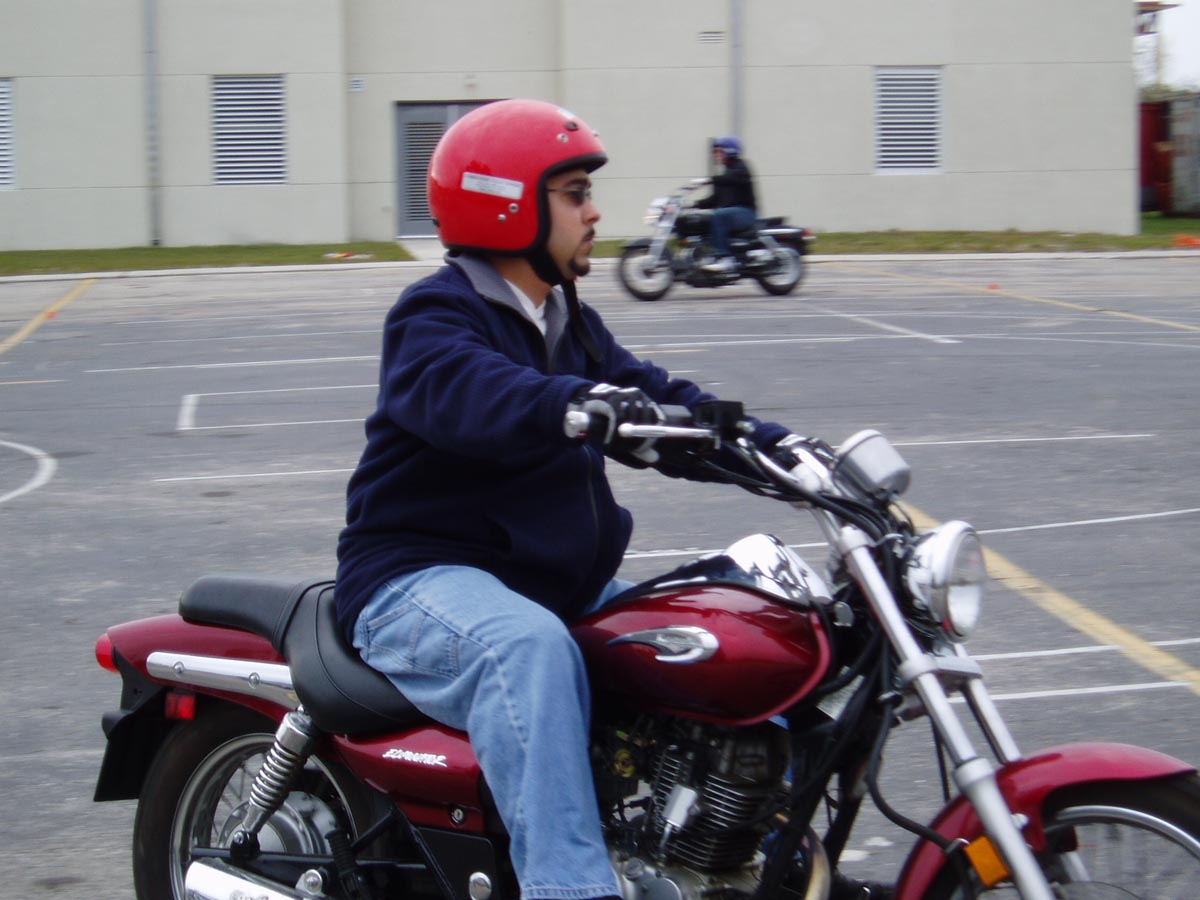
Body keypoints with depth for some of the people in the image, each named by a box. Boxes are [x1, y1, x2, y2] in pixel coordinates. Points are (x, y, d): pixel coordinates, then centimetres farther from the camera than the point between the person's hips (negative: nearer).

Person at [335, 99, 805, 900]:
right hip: (424, 576, -8)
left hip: (558, 580, 9)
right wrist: (576, 405, -53)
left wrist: (774, 447, -8)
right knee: (530, 647, -39)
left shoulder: (570, 324, 18)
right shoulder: (437, 316, -10)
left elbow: (659, 401, 8)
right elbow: (467, 392, -33)